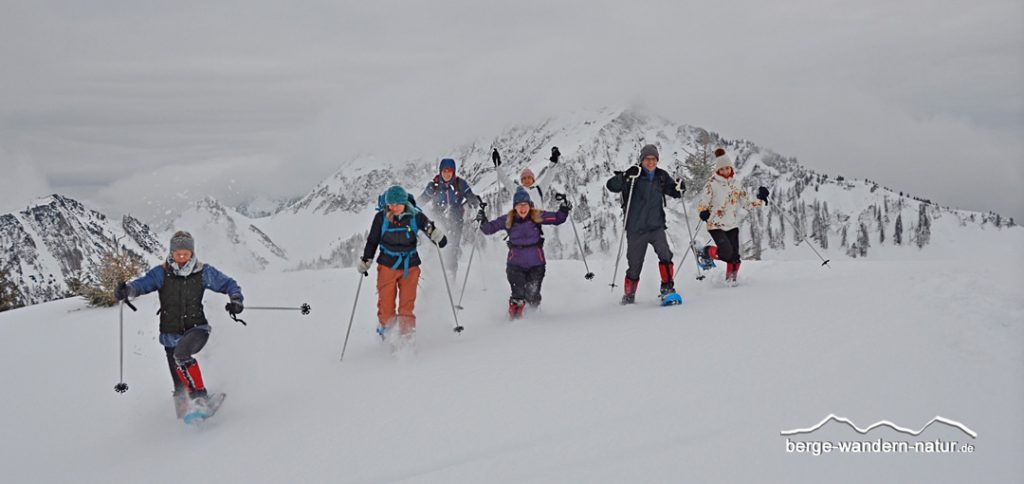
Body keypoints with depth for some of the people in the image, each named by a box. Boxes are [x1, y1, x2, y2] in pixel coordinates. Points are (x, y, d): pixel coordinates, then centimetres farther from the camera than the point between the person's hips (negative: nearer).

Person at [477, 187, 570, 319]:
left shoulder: (537, 216, -5)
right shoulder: (508, 220, -5)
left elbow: (557, 219, 3)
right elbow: (489, 228, 2)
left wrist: (564, 210, -14)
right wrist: (483, 221, -16)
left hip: (536, 264, 1)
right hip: (515, 264, 0)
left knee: (533, 297, 5)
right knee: (518, 296, -9)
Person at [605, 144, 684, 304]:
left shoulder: (662, 176, 6)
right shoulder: (634, 175, -7)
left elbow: (672, 191, 21)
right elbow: (611, 186, -17)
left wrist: (678, 188, -2)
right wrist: (626, 177, -34)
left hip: (656, 226, 2)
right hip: (636, 229, -2)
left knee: (665, 254, -22)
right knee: (634, 264, 7)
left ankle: (667, 287, -15)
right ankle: (629, 294, 25)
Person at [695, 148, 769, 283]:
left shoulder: (736, 184, 9)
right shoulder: (712, 184, -5)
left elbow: (747, 203, 13)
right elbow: (701, 204, -7)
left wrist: (760, 200, -2)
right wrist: (704, 212, -28)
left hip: (732, 225, 5)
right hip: (716, 225, -4)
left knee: (734, 257, -2)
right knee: (726, 252, -20)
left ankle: (730, 281, 17)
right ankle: (704, 252, 7)